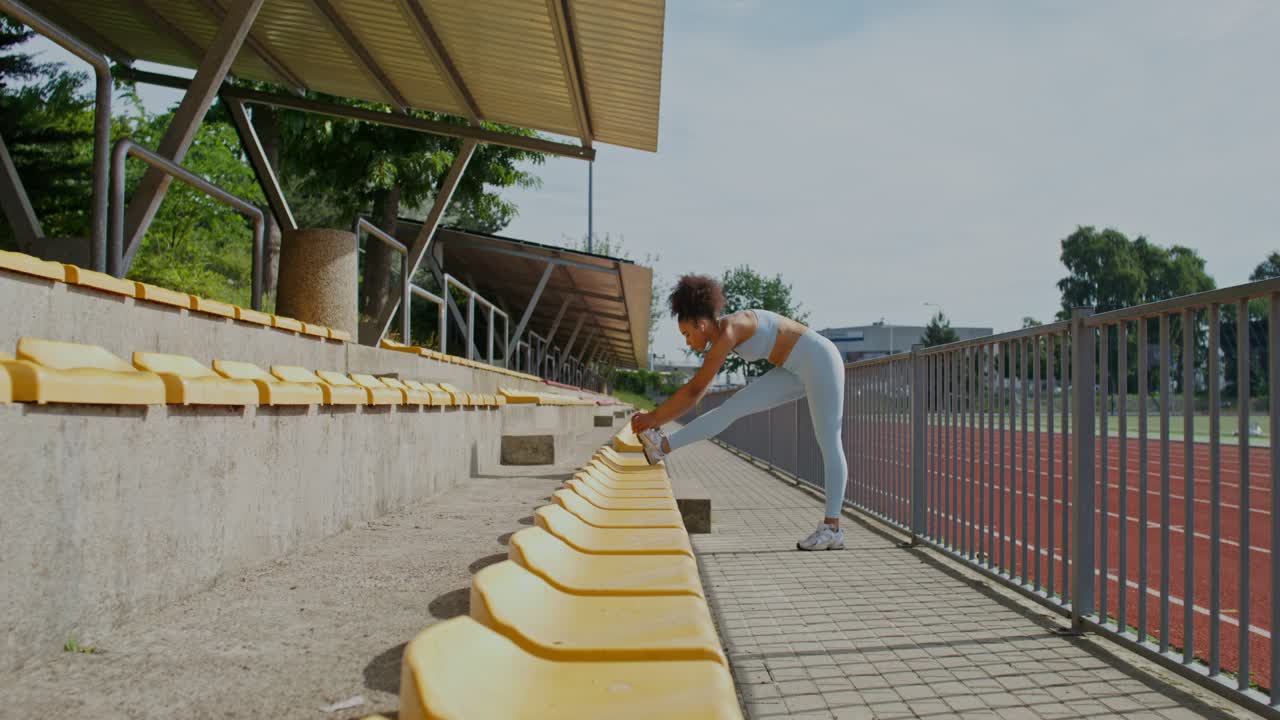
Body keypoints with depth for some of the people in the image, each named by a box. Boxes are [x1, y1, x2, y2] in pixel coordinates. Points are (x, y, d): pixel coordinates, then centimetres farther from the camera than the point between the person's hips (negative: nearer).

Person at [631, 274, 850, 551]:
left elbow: (694, 388, -19)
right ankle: (662, 446, -3)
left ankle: (832, 528, -4)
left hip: (818, 360, -9)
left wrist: (654, 417, -11)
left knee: (828, 444, -7)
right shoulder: (721, 337, 6)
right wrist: (656, 419, 10)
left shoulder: (728, 331, -22)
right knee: (733, 407, -1)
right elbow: (696, 393, 11)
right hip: (798, 371, 9)